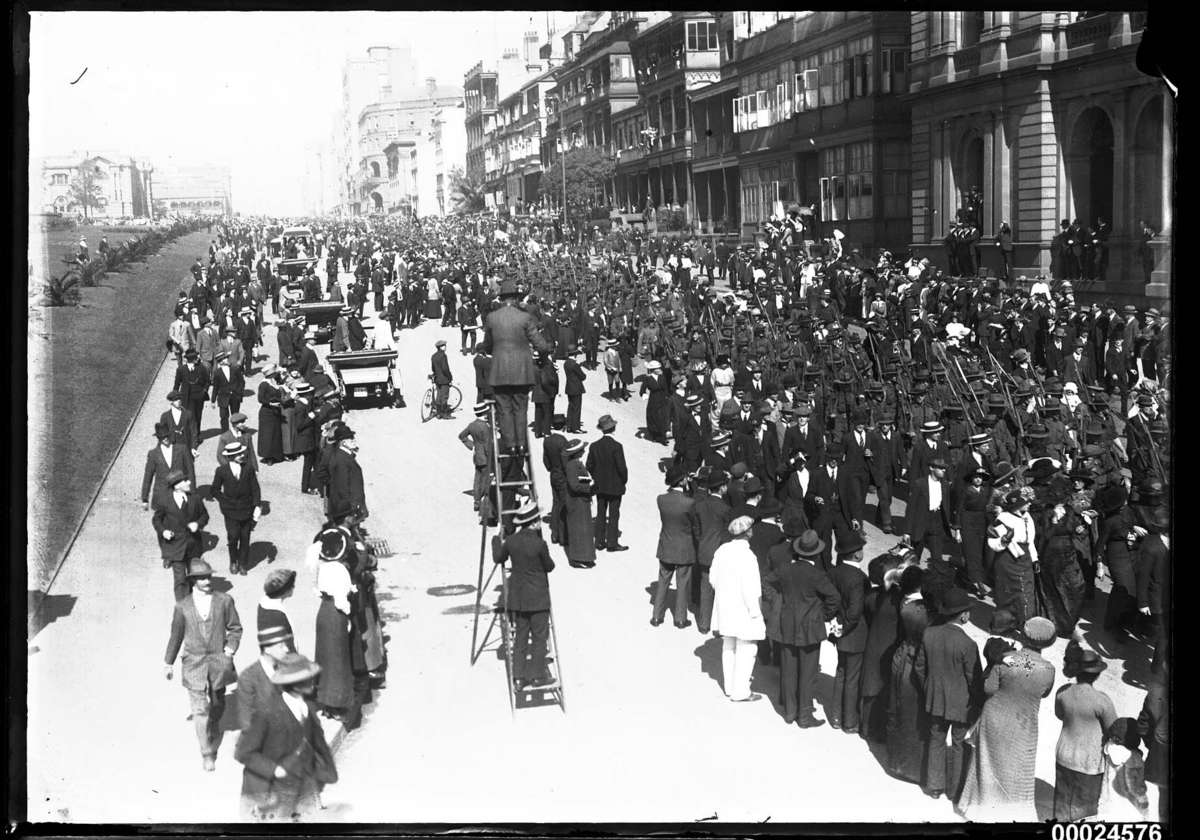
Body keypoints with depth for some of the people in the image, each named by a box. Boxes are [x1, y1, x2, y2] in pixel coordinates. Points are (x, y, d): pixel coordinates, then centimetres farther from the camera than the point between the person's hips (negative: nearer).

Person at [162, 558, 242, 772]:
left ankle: (214, 729, 49)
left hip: (218, 663, 1)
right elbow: (176, 635, 6)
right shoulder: (182, 606, -4)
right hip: (194, 664, -1)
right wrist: (168, 662, 12)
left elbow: (235, 628, 6)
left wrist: (230, 648, -10)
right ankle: (207, 754, 1)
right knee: (200, 710, -5)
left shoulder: (224, 601, -3)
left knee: (217, 704, 18)